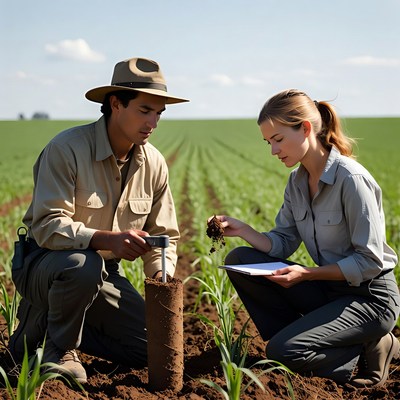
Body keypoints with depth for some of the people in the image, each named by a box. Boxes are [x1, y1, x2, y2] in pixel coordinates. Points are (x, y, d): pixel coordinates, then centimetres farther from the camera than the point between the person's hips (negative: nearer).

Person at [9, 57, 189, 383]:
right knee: (84, 264, -41)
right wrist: (107, 239, -43)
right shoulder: (67, 148, -21)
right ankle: (57, 347, -10)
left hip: (105, 271, 6)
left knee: (153, 348, -5)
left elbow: (163, 236, 4)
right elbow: (47, 226, -28)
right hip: (43, 261, -6)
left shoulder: (154, 163, -2)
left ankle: (47, 318, 12)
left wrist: (162, 277, -16)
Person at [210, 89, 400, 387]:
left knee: (282, 351, -23)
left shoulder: (351, 179, -22)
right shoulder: (297, 181, 3)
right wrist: (241, 230, -12)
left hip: (370, 296, -8)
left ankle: (369, 352, -1)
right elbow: (282, 243, 4)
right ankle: (297, 337, 1)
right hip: (329, 289, 8)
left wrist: (306, 274, -25)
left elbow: (370, 261, -20)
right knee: (239, 261, -4)